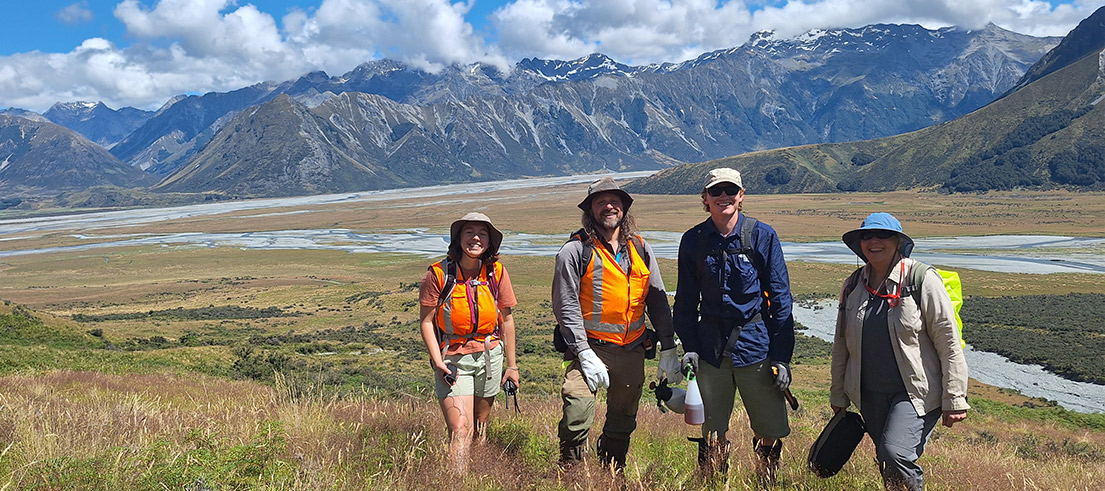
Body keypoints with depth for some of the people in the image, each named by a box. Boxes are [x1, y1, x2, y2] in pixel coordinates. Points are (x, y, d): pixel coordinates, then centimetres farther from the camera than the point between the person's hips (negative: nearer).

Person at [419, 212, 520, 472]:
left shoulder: (497, 272, -1)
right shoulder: (438, 273, -10)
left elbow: (506, 319, 7)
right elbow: (426, 321, -4)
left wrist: (512, 364, 9)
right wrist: (438, 362, -13)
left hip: (489, 357, 3)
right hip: (452, 359, -3)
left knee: (480, 428, 17)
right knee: (460, 430, -15)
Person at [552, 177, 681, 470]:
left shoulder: (640, 248, 9)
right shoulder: (575, 251, -5)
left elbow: (657, 301, 11)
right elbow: (566, 306, -9)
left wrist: (669, 350, 6)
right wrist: (585, 354, -15)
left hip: (632, 351, 5)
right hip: (589, 347, -5)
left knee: (623, 422, 15)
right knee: (577, 418, -17)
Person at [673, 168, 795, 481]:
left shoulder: (763, 235, -3)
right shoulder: (693, 241, 3)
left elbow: (780, 298, -1)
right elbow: (686, 300, 11)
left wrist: (781, 357, -5)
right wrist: (689, 346, 0)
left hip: (755, 344, -1)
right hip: (711, 346, 2)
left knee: (771, 431, 3)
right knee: (713, 432, 9)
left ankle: (767, 484, 24)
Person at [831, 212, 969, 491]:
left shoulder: (922, 280, -9)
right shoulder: (853, 285, 6)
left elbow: (949, 344, -9)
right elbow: (841, 344, 14)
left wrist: (954, 400, -11)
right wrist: (838, 394, 17)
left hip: (916, 392, -5)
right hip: (870, 395, 5)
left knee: (895, 453, -22)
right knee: (886, 463, 11)